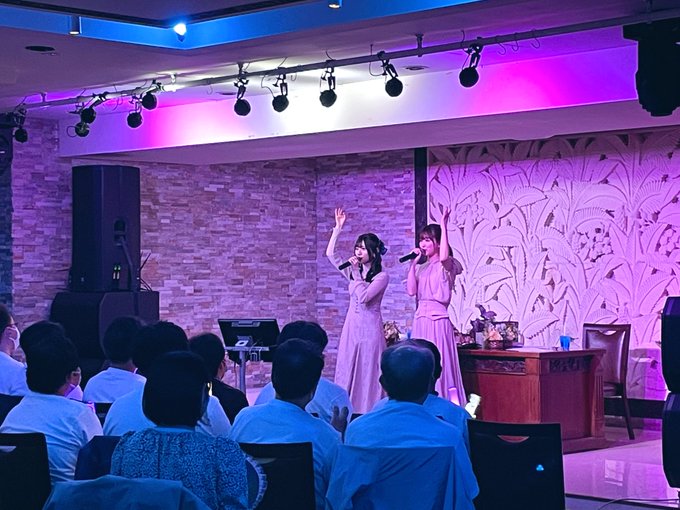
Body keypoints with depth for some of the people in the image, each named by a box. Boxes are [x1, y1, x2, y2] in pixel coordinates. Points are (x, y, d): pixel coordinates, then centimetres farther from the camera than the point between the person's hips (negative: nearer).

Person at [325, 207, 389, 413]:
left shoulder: (382, 276, -6)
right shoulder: (353, 272, 11)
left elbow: (364, 297, -18)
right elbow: (330, 254, 10)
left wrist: (357, 274, -15)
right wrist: (338, 229, 5)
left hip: (370, 327, -6)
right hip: (351, 325, 6)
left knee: (368, 373, -5)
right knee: (347, 371, 4)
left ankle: (369, 413, -2)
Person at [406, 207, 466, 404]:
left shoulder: (446, 265, -3)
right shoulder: (421, 267, 15)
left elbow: (444, 256, -28)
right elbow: (411, 290, 4)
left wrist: (443, 225, -23)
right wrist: (413, 263, 4)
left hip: (438, 319, -7)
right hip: (420, 319, 7)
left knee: (442, 366, -10)